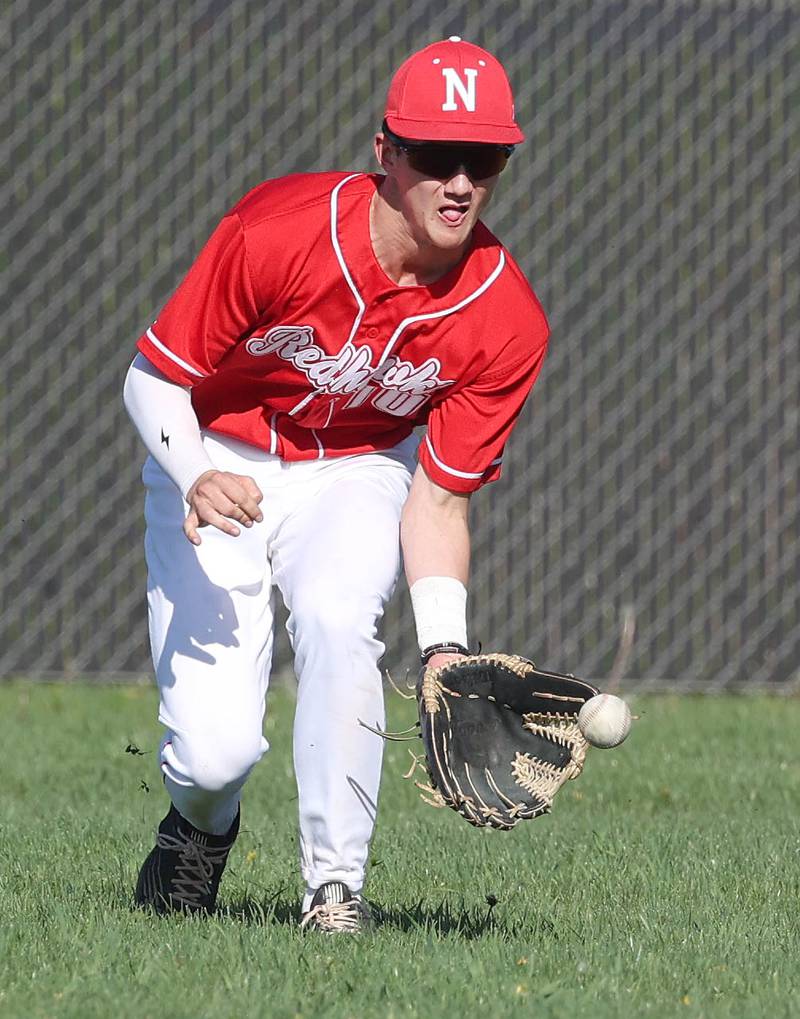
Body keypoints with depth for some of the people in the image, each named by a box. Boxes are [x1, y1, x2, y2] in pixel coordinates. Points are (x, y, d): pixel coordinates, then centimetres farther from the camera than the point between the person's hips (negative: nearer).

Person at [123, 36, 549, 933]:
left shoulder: (506, 321, -20)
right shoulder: (276, 234, -28)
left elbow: (439, 497, -12)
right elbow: (154, 378, -19)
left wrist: (444, 648, -26)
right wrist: (196, 479, -39)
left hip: (358, 472, 1)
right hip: (212, 464, -1)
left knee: (336, 615, -34)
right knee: (214, 748, -14)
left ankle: (335, 885, -19)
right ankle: (199, 827, 26)